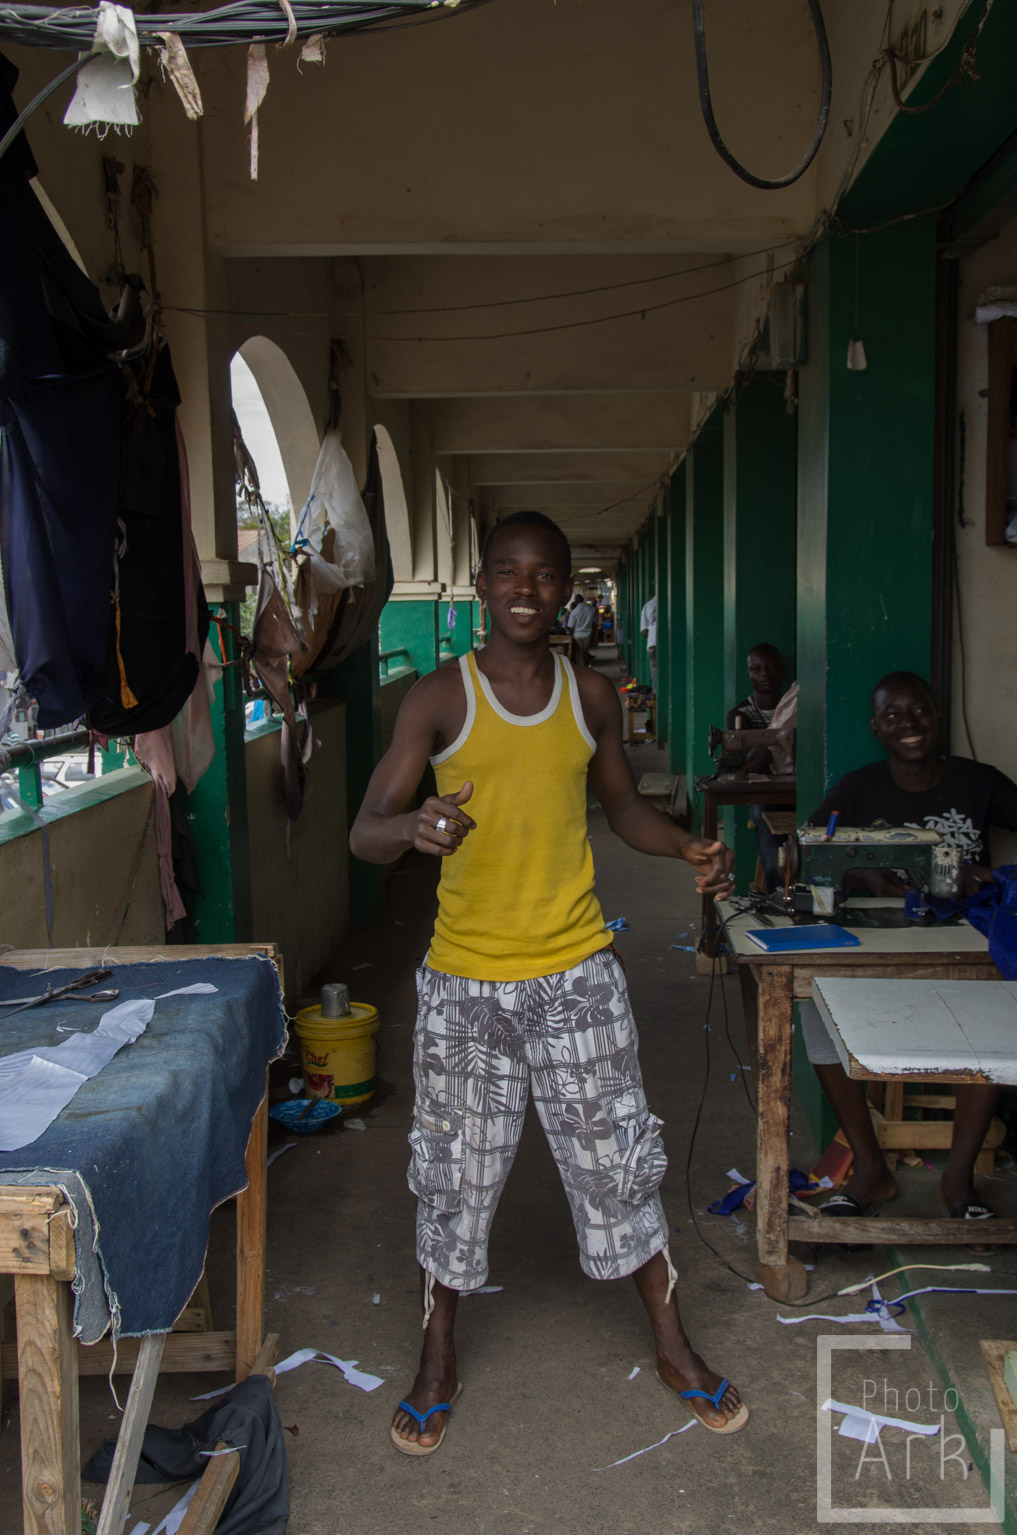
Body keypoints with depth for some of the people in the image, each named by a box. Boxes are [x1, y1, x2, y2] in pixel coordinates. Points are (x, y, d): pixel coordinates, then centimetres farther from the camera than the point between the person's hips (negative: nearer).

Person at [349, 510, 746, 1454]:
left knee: (617, 1159, 11)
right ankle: (438, 1360, 33)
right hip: (465, 977, -1)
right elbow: (363, 833, -12)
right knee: (455, 1170, 11)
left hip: (577, 972, 2)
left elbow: (622, 806, 15)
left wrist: (688, 848, -4)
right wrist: (413, 827, -35)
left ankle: (673, 1346, 32)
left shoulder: (591, 696, 2)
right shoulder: (439, 699, -7)